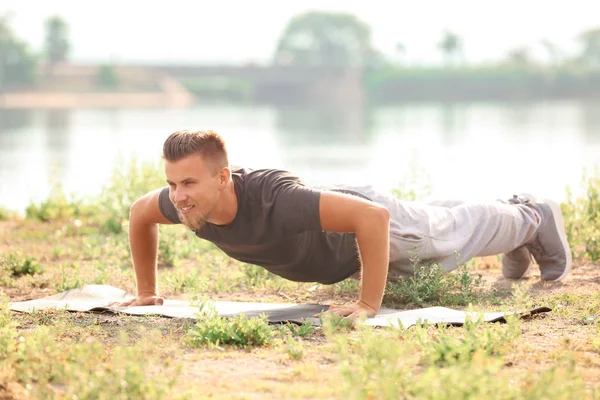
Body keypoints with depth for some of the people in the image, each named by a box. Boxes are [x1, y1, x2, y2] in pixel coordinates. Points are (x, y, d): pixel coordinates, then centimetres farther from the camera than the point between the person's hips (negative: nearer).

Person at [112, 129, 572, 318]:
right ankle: (516, 217, 65)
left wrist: (370, 304, -48)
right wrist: (147, 291, -8)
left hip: (372, 223, -7)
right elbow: (140, 213, -8)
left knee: (459, 232, 22)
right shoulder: (190, 201, -31)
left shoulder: (275, 200, -51)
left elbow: (373, 217, -53)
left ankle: (532, 220, 53)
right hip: (325, 232, 7)